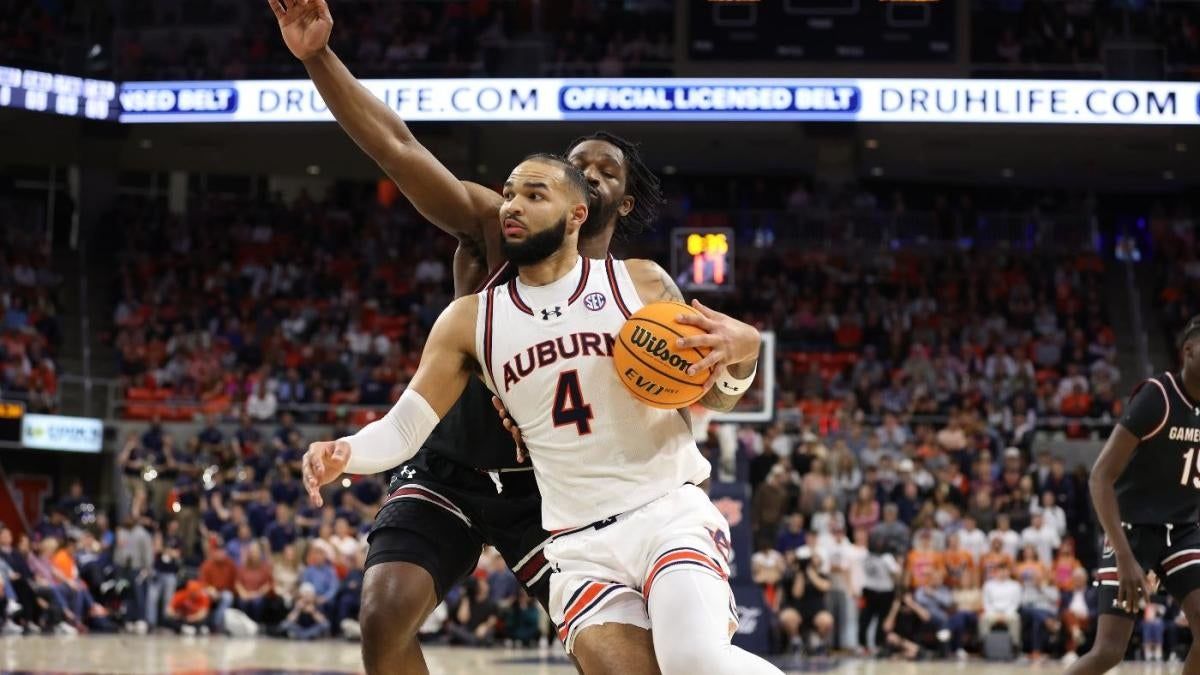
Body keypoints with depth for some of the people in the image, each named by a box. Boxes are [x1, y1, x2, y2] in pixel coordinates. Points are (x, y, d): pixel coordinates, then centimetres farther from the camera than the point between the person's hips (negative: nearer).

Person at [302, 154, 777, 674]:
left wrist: (739, 355, -15)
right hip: (581, 544, 3)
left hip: (669, 514, -3)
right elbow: (404, 428, 4)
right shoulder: (470, 320, 6)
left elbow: (712, 397, 9)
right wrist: (343, 454, -17)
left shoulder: (640, 284, 1)